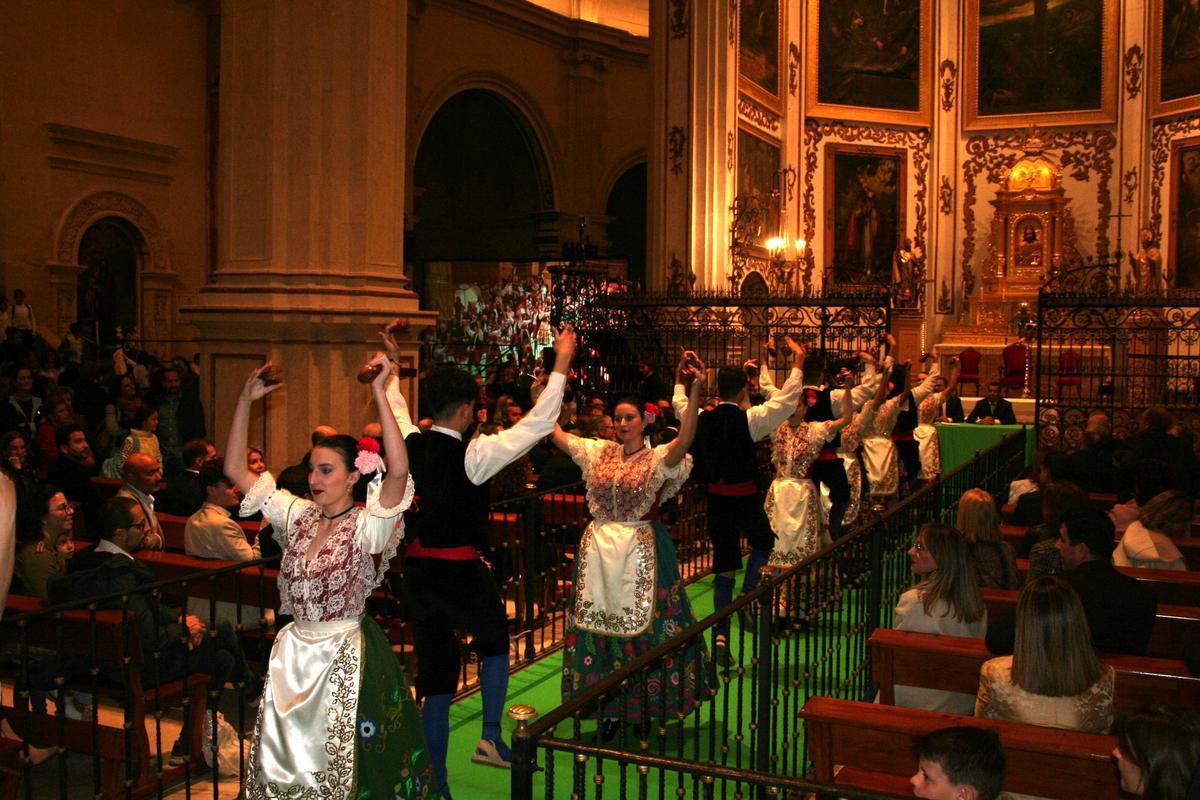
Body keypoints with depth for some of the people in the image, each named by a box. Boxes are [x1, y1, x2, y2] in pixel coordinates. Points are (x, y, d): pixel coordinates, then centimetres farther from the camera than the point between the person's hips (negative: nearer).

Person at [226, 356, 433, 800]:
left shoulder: (366, 525, -13)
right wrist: (246, 399, -3)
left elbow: (399, 469, -32)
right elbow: (234, 468, 5)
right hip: (294, 653, 5)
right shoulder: (298, 515, 3)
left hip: (346, 657, -5)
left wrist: (379, 392, -35)